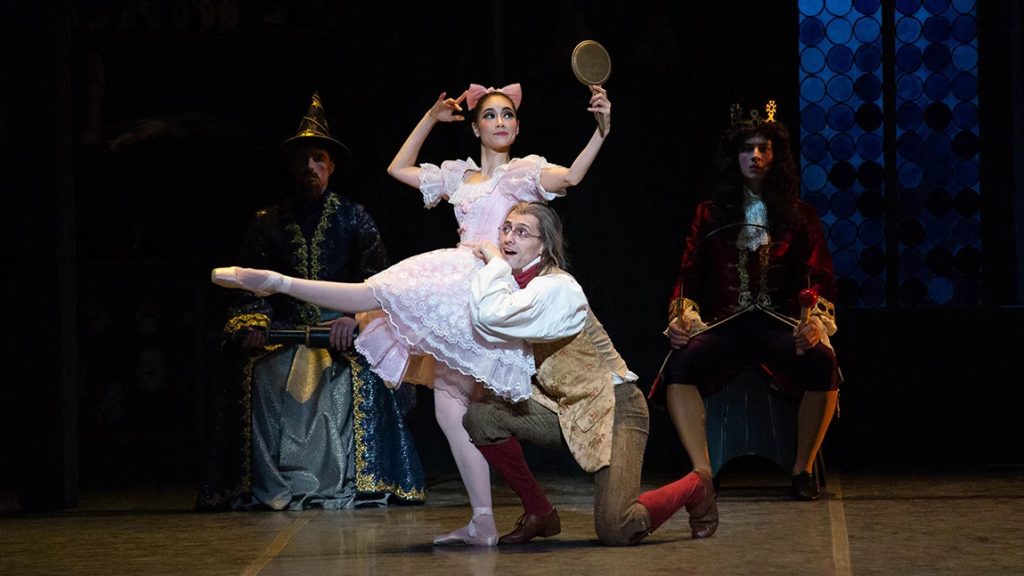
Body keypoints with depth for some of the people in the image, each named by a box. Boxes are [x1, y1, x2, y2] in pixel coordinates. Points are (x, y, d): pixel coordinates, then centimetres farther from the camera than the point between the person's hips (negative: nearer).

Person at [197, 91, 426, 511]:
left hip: (340, 328, -1)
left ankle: (343, 482, -26)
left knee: (352, 378, -32)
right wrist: (252, 325, -12)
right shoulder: (267, 223, 18)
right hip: (282, 332, 1)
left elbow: (375, 279, 3)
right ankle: (276, 486, -29)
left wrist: (354, 317, -16)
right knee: (264, 376, -30)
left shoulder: (353, 218, 13)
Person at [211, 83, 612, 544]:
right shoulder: (458, 176, 25)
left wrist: (601, 130, -26)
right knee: (450, 406, -1)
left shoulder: (525, 171, 6)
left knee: (383, 294, -22)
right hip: (457, 289, 7)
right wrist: (431, 119, 30)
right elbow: (398, 168, 36)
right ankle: (482, 523, -5)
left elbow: (571, 176, -13)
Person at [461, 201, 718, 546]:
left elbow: (491, 316, -37)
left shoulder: (556, 287, -22)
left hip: (612, 405, -8)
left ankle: (695, 488, 13)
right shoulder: (514, 283, 4)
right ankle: (538, 514, 4)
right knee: (481, 416, -13)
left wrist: (495, 263, -22)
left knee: (614, 530, -19)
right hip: (563, 407, 8)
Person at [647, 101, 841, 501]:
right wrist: (680, 316, -9)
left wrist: (816, 320, -15)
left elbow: (820, 278, 5)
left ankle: (803, 469, -17)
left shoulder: (799, 216, 14)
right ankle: (701, 470, -31)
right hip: (725, 325, 1)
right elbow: (689, 275, 11)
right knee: (680, 364, -32)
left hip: (781, 324, 0)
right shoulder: (711, 214, 16)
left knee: (822, 364, -33)